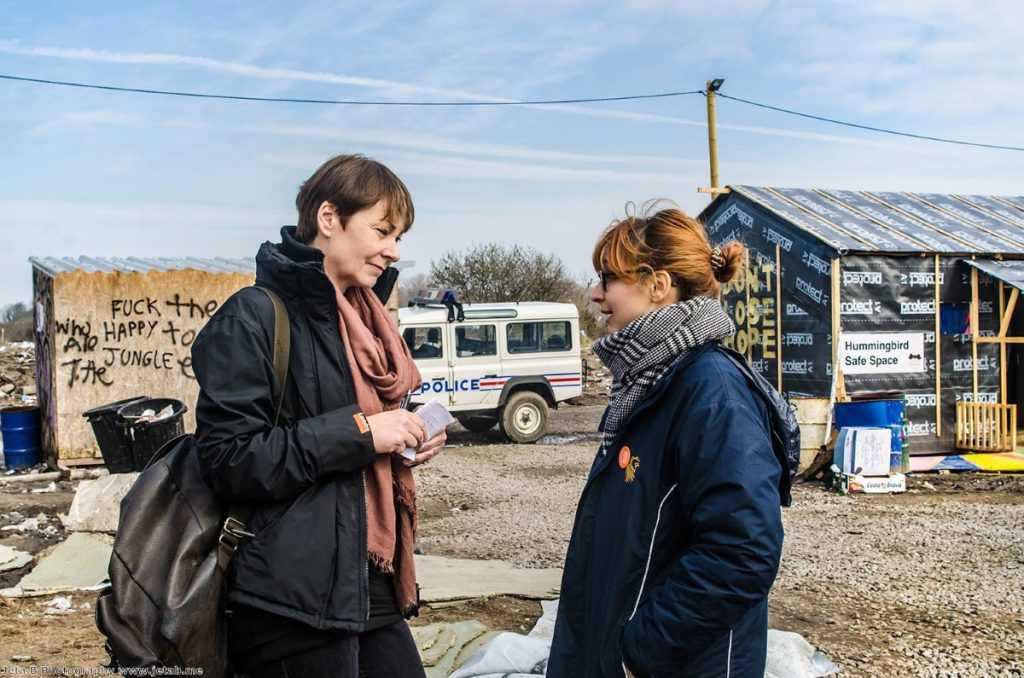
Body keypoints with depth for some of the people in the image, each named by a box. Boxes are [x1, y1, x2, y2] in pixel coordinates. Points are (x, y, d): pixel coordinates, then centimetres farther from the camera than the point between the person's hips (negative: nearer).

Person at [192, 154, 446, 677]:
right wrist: (356, 430, -20)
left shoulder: (360, 318, 14)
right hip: (295, 598, -8)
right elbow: (227, 460, -18)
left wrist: (404, 438, 4)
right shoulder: (254, 317, -11)